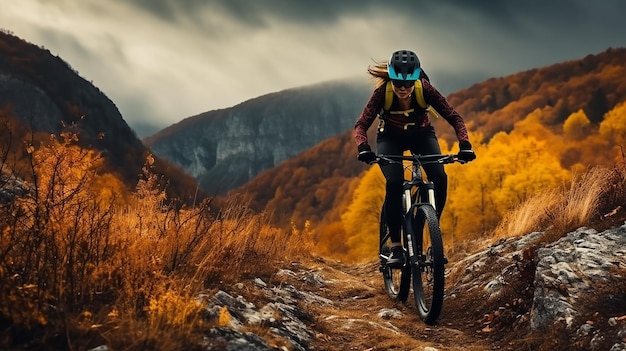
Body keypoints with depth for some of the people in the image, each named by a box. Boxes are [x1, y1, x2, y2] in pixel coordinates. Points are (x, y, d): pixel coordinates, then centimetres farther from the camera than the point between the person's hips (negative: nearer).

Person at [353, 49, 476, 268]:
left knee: (439, 178, -25)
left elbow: (453, 117, -26)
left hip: (421, 135, 1)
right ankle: (395, 246, -17)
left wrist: (465, 145, -41)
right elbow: (361, 125, -29)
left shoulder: (425, 89, -29)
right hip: (391, 138, -1)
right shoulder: (382, 92, -29)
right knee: (394, 183, -27)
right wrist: (363, 148, -49)